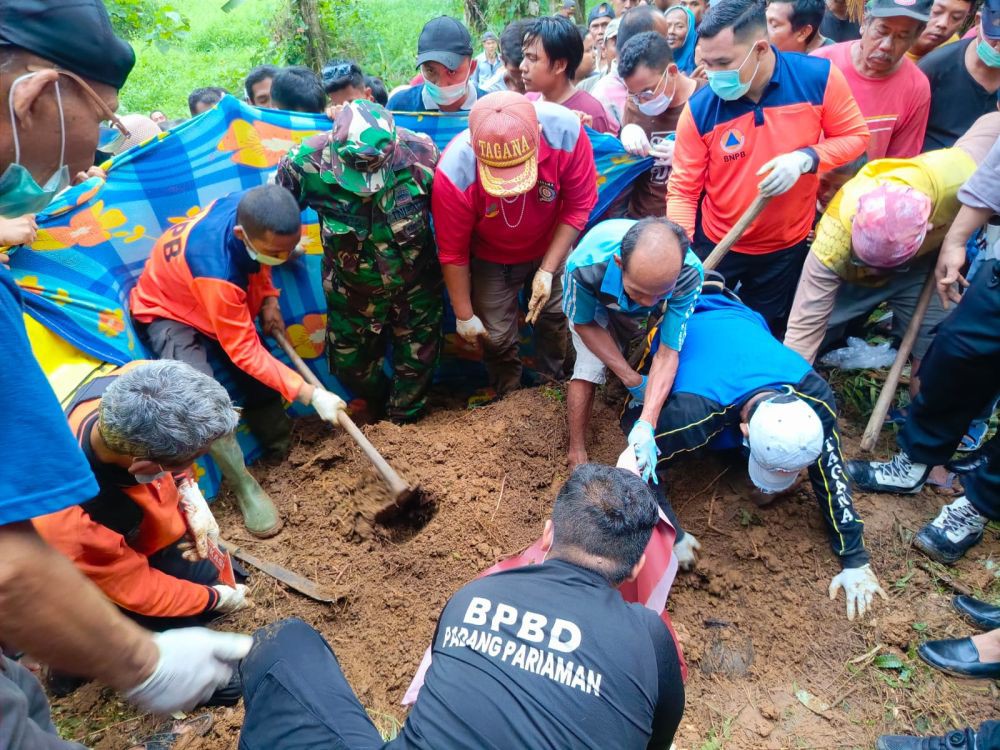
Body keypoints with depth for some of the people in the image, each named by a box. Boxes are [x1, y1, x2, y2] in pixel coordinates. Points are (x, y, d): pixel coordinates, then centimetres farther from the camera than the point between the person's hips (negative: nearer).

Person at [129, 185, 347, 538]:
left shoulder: (250, 210, -25)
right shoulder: (215, 269, -43)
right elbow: (245, 351, -32)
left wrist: (268, 299, -11)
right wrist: (309, 394, -32)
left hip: (224, 305, 7)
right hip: (168, 313, -7)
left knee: (260, 384, -2)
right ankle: (244, 487, -11)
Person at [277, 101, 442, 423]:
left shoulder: (420, 153, -27)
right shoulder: (307, 162, -27)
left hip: (415, 285, -1)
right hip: (351, 289, 1)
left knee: (417, 359, 16)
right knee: (350, 363, 20)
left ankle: (404, 424, 46)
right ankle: (376, 403, 56)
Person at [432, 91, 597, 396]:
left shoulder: (566, 131, -35)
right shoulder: (453, 173, -37)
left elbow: (578, 206, -19)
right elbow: (453, 252, -22)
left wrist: (547, 270, -21)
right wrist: (464, 315, -10)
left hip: (552, 247, 2)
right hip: (492, 259, -1)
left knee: (555, 315, 11)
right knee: (496, 334, 4)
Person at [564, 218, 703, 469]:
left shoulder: (689, 274, -41)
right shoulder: (586, 265, -45)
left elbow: (668, 354, -35)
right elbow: (584, 324, -24)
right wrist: (632, 379, -25)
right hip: (594, 301, -3)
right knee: (589, 369, -18)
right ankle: (576, 452, -4)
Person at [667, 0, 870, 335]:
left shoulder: (819, 77, -17)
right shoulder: (699, 109, -19)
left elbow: (855, 135, -5)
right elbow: (682, 191, -16)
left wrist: (805, 158, -25)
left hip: (787, 247, 1)